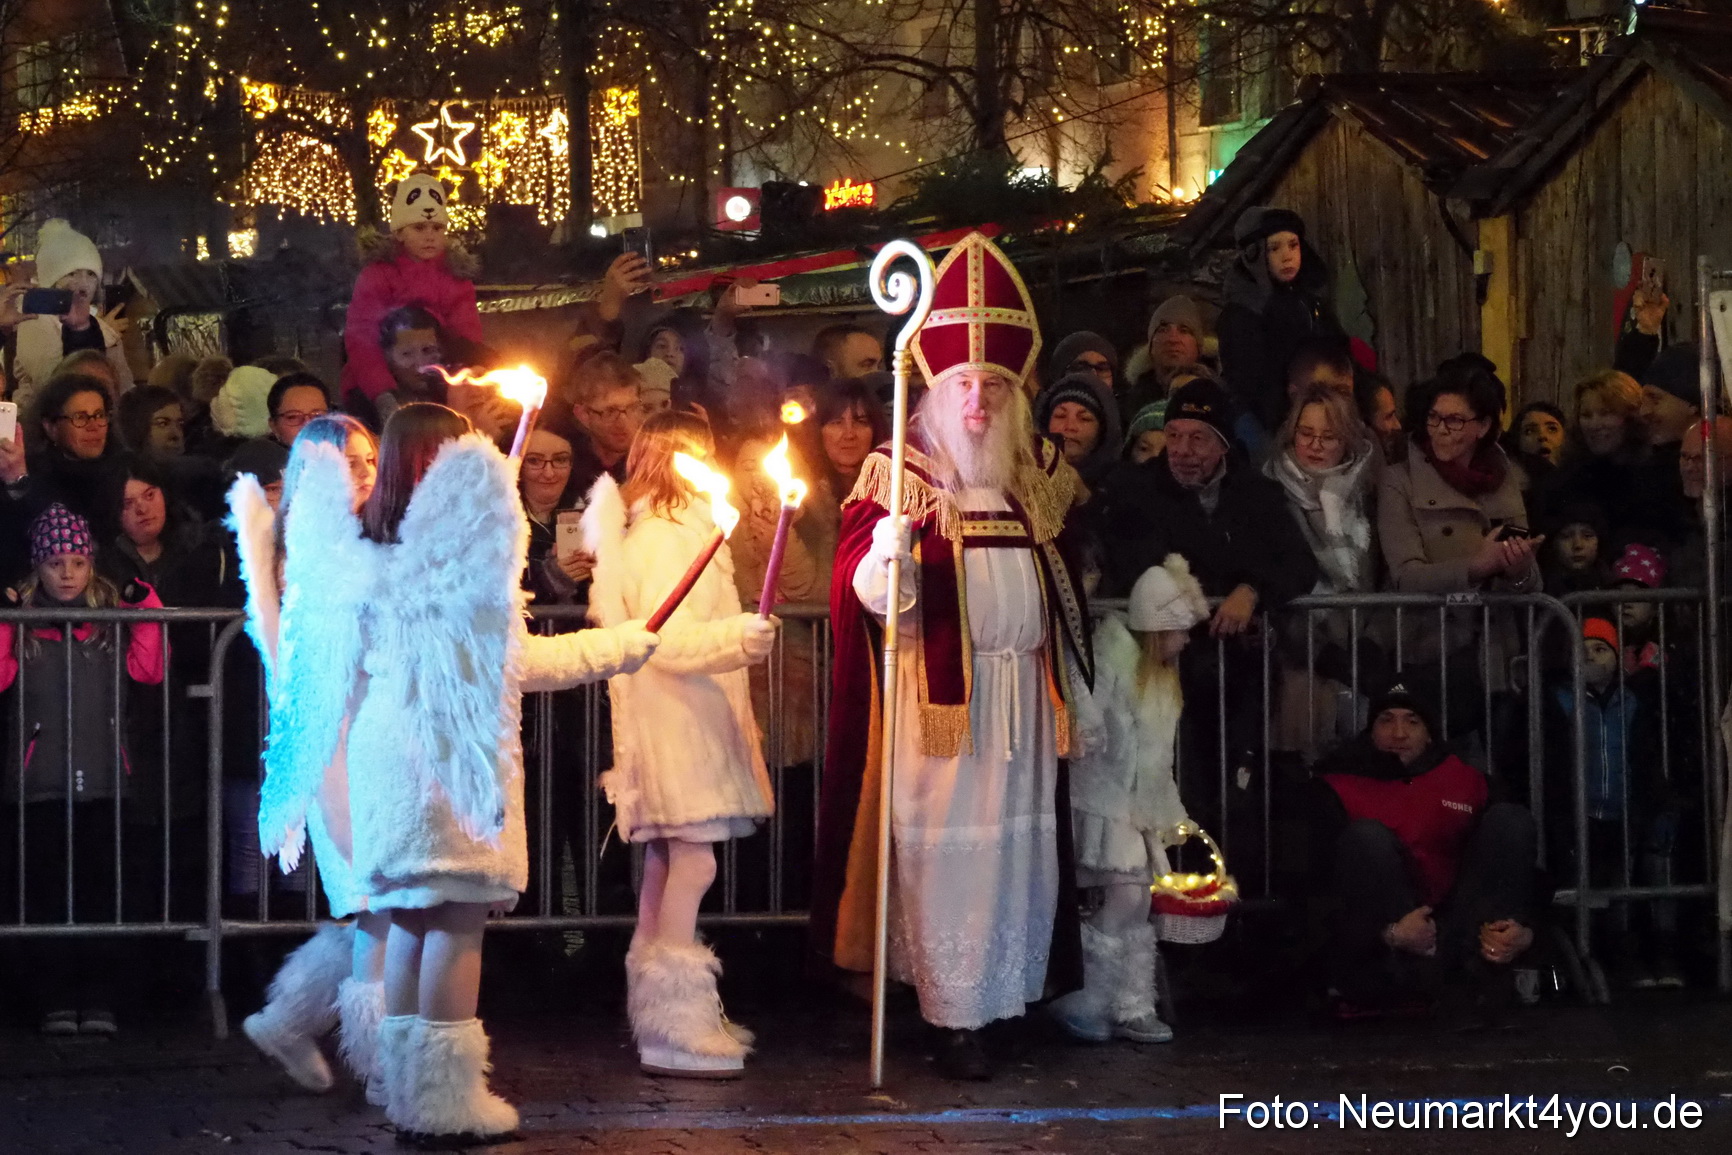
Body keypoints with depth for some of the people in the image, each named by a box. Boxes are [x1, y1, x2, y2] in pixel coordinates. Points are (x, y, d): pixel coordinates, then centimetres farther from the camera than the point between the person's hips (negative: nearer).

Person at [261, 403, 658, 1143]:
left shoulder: (362, 549, 7)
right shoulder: (456, 542, -12)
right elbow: (515, 661, -7)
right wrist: (621, 646, 5)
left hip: (382, 748, 7)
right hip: (451, 748, -7)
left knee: (411, 920, 14)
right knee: (458, 921, -3)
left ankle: (407, 1089, 18)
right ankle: (446, 1102, -3)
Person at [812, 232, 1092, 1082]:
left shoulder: (1037, 475, 12)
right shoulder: (900, 473, -3)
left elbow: (1064, 579, 26)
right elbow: (867, 593, -12)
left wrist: (1068, 679, 24)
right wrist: (893, 536, -32)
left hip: (1021, 691, 5)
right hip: (940, 691, -5)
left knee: (1019, 842, 5)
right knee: (947, 845, -5)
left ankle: (1007, 993, 15)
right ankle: (954, 1017, 0)